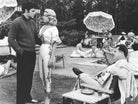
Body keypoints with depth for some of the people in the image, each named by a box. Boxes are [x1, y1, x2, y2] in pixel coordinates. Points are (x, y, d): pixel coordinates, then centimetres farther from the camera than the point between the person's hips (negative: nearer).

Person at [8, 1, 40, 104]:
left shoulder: (32, 22, 12)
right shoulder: (17, 22, -10)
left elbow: (36, 36, 16)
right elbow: (11, 39, -11)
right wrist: (19, 50, -13)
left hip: (32, 53, 7)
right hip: (24, 54, -7)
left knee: (29, 76, 16)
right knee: (22, 78, 0)